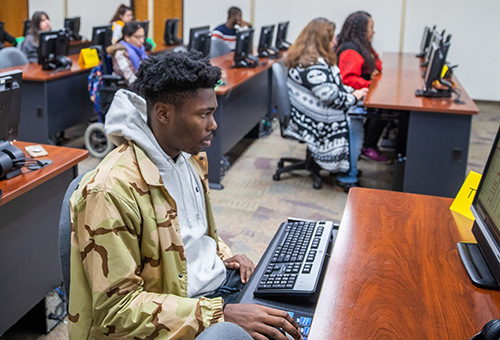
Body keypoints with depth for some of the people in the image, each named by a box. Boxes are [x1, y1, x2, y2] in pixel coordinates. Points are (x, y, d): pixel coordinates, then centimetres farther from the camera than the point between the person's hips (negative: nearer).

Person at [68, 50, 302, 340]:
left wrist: (224, 254, 2)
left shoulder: (192, 158, 5)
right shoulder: (112, 191, -23)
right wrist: (220, 314, -27)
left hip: (221, 281, 8)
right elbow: (118, 309, -23)